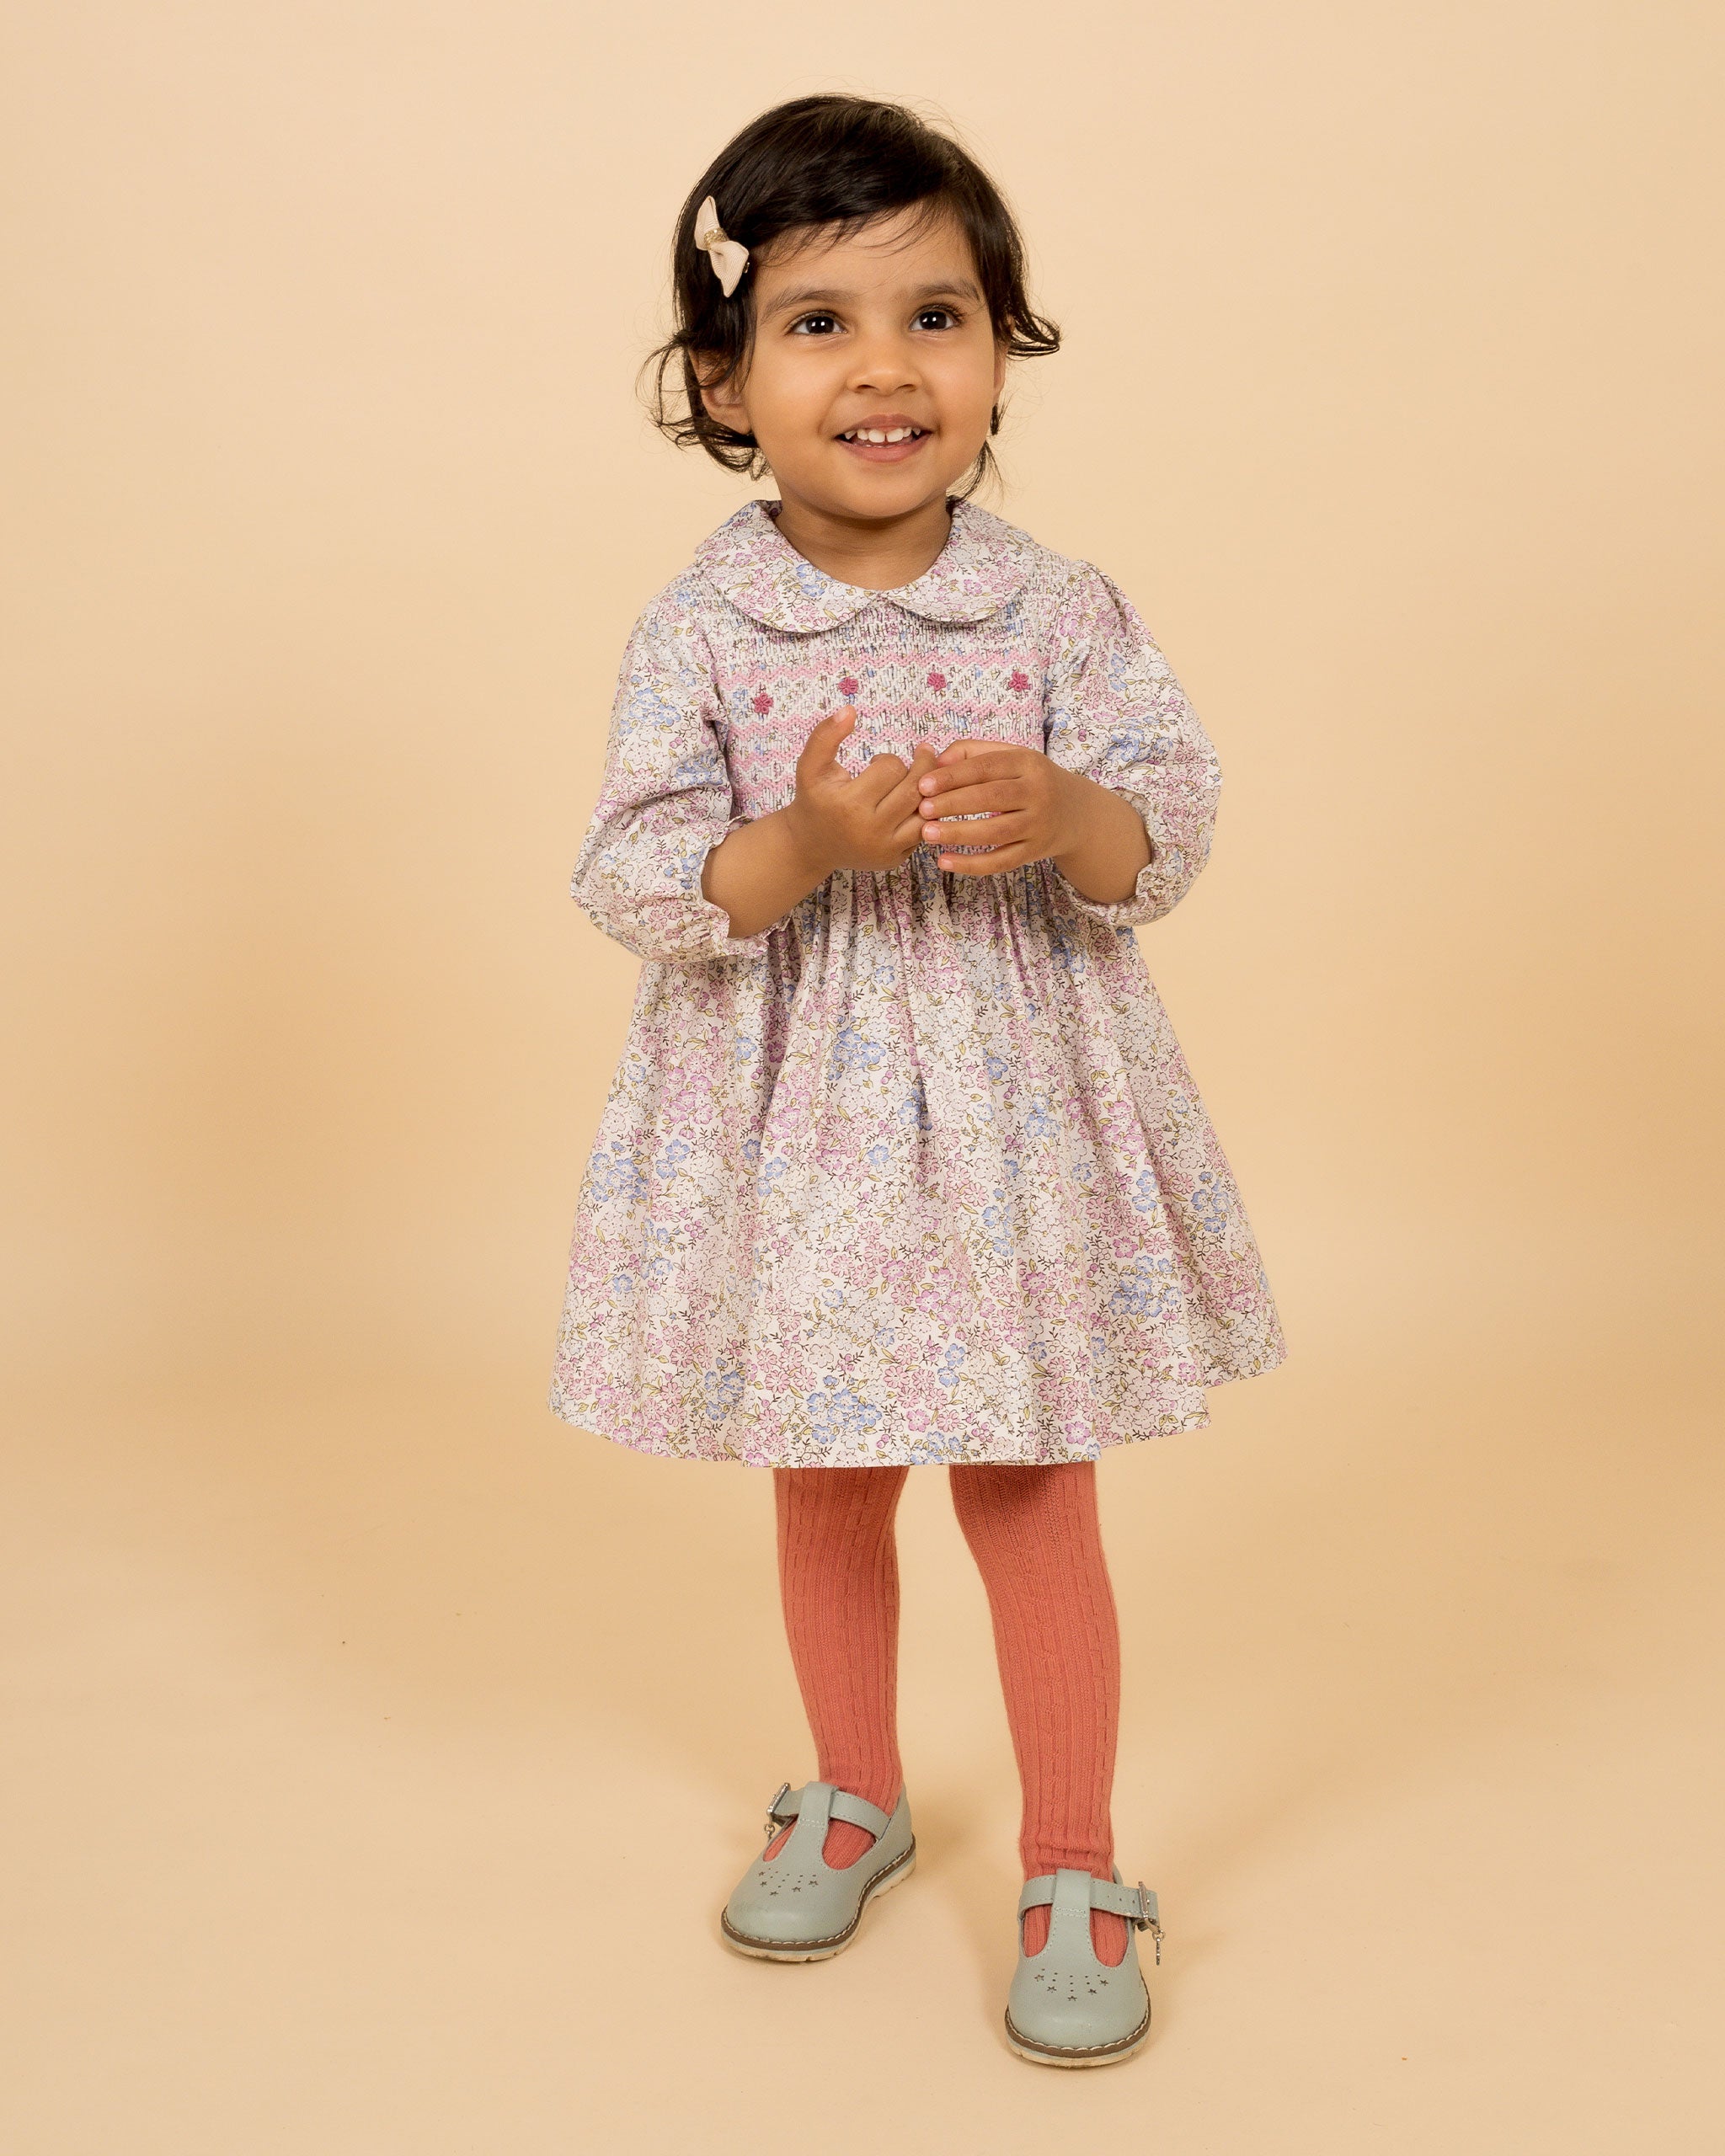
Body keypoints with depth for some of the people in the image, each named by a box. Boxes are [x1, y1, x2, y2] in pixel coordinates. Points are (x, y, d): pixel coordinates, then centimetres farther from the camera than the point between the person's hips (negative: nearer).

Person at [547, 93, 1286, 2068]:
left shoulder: (1062, 610, -6)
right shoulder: (699, 630, -7)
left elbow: (1172, 826, -6)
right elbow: (630, 882, -10)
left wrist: (1063, 819, -27)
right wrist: (800, 846, -27)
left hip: (1016, 1112, -1)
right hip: (795, 1125, 1)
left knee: (1031, 1496, 7)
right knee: (823, 1487, 18)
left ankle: (1074, 1868, 26)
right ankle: (855, 1796, 42)